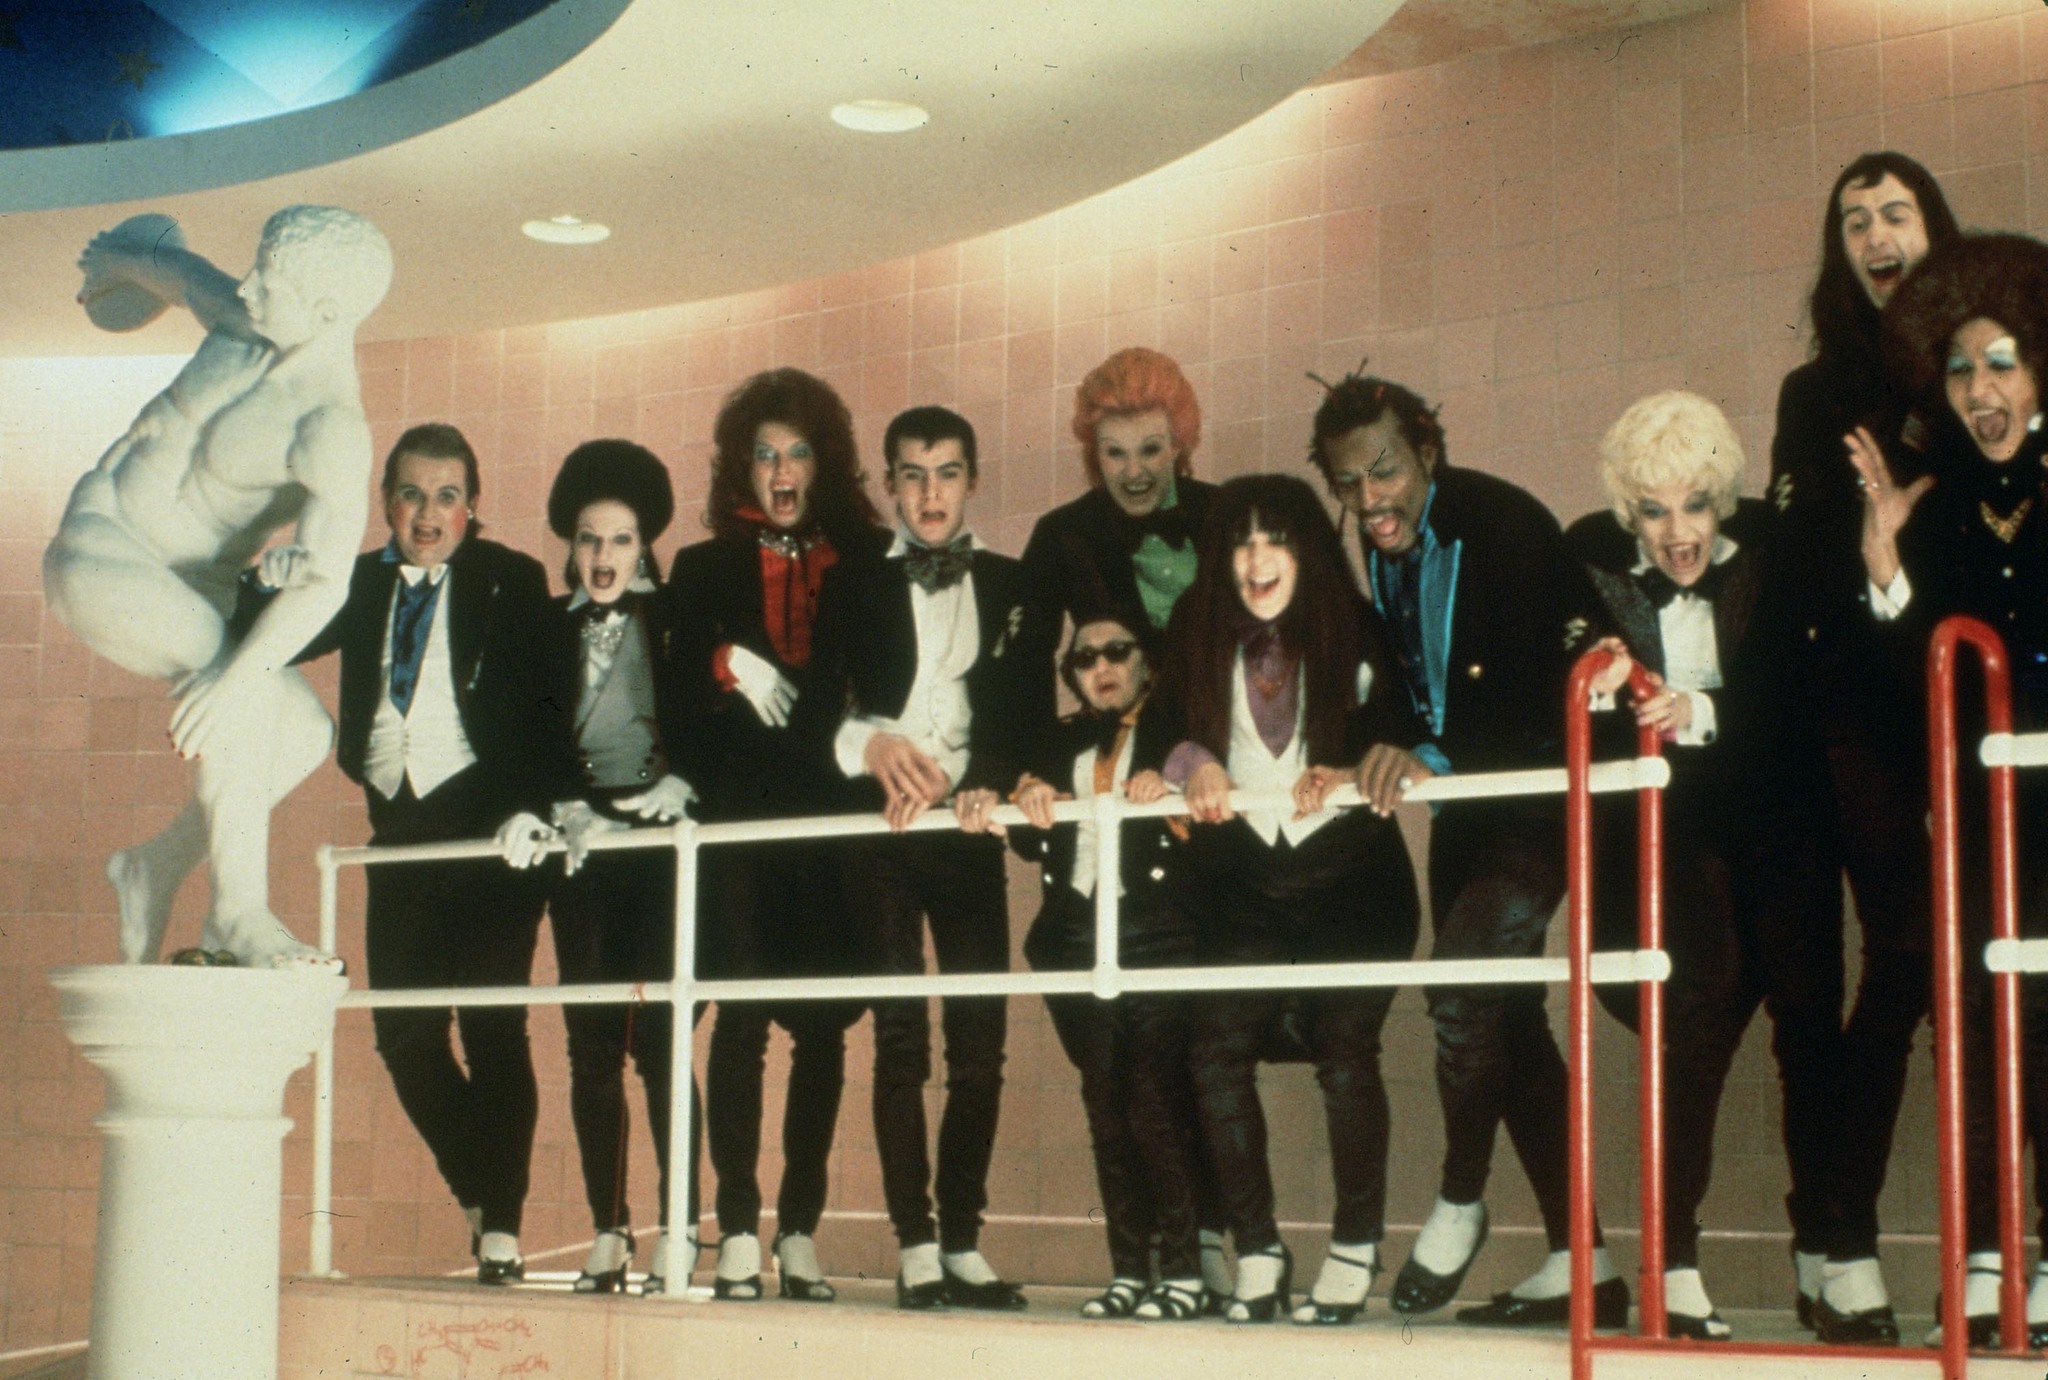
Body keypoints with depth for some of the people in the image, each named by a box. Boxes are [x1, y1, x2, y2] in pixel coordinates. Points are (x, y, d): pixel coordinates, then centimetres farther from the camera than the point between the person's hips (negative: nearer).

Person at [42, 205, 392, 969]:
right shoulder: (247, 319, -7)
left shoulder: (333, 427, -22)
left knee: (304, 730, -21)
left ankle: (155, 868, 2)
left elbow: (327, 582, -33)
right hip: (99, 542, 1)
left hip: (187, 589, 0)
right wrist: (119, 263, 39)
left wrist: (238, 674, -44)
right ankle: (238, 913, -26)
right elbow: (181, 272, 18)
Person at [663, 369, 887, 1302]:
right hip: (741, 823, -1)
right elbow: (680, 697, 6)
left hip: (833, 821, 1)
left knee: (823, 1025, 1)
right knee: (742, 1017, -8)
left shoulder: (864, 566, 13)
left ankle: (801, 1231, 7)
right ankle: (737, 1233, -6)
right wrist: (728, 667, -12)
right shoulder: (704, 570, 14)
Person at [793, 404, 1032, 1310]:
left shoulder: (1009, 585, 12)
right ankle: (915, 1246, -5)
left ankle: (963, 1243, 7)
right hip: (879, 829, -1)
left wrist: (985, 783, -14)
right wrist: (871, 746, -16)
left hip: (966, 828, 1)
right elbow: (815, 715, 4)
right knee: (900, 1039, -7)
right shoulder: (854, 584, 10)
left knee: (980, 1044, -1)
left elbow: (1023, 708, 4)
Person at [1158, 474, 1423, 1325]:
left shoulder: (1355, 637, -2)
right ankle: (1256, 1254, 2)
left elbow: (1404, 736, -3)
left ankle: (1354, 1251, 4)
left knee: (1343, 1050, -12)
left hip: (1353, 878, -3)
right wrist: (1194, 762, -12)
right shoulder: (1202, 639, 5)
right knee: (1217, 1049, -10)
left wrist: (1349, 775, -21)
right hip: (1253, 884, 3)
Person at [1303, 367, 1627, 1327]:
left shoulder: (1507, 527, -21)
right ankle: (1578, 1261, 15)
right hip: (1462, 802, 8)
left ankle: (1460, 1204, 0)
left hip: (1537, 794, -8)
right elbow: (1395, 676, 7)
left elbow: (1538, 690, -29)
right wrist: (1376, 756, -12)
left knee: (1463, 979, -22)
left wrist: (1435, 760, -40)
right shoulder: (1380, 542, 1)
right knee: (1505, 1014, 7)